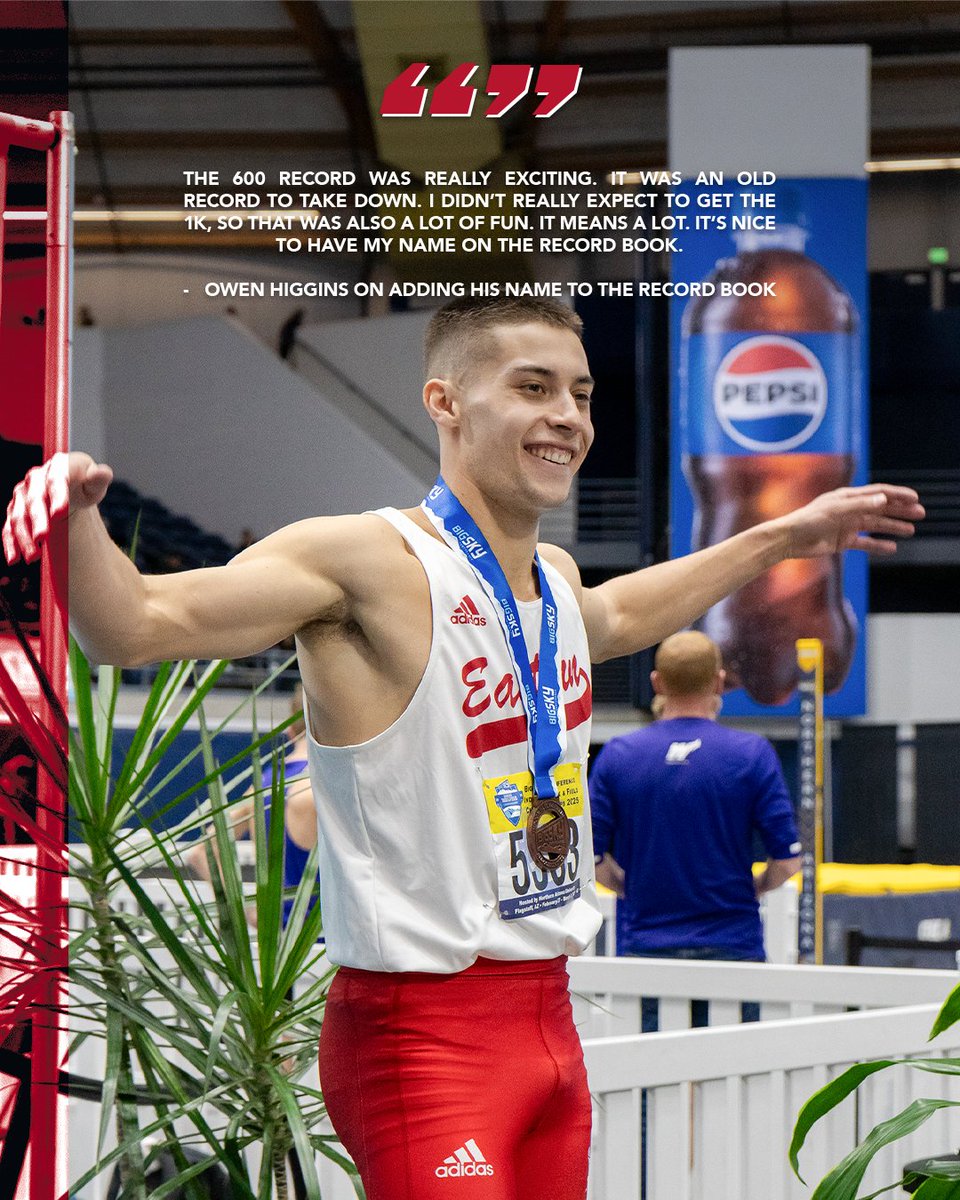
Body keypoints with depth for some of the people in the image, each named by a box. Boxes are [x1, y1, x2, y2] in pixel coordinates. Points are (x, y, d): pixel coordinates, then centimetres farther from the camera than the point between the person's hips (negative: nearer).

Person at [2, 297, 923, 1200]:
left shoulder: (554, 580, 12)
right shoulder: (368, 562, -13)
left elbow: (612, 619, 38)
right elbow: (136, 626, -21)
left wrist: (783, 538, 42)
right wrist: (76, 517, -41)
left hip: (548, 1019, 8)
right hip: (420, 1031, -8)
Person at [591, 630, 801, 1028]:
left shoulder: (616, 756, 1)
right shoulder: (752, 754, -3)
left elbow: (590, 857, 1)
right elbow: (787, 860, -4)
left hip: (643, 948, 1)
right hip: (731, 946, -1)